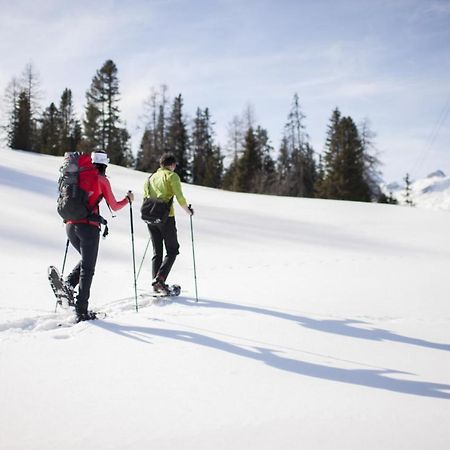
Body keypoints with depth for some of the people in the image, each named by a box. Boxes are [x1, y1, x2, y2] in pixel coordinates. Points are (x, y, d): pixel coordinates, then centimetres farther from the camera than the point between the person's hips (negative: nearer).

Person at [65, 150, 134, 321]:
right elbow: (114, 206, 3)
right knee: (87, 269, 3)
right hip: (88, 227, -5)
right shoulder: (102, 180, -1)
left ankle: (68, 283, 1)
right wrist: (128, 199, 21)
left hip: (71, 225, 5)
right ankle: (81, 311, 2)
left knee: (86, 261, 26)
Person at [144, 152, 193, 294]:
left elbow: (145, 197, 17)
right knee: (172, 250, 3)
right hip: (166, 217, -6)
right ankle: (160, 279, -14)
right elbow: (179, 197, -11)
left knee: (157, 251, 13)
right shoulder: (172, 176, -1)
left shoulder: (151, 177, 17)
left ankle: (156, 285, 8)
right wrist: (188, 210, 3)